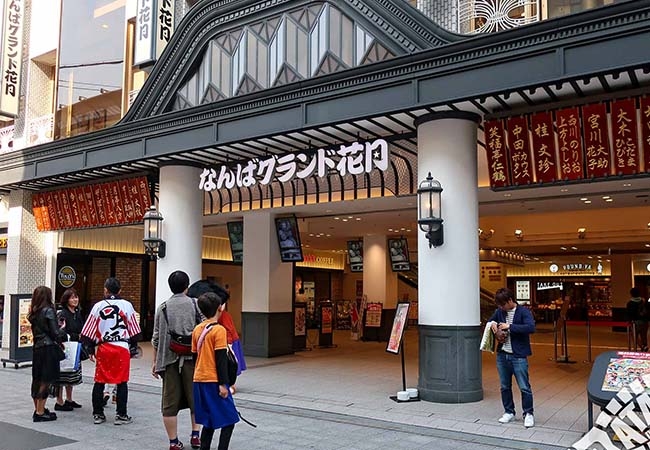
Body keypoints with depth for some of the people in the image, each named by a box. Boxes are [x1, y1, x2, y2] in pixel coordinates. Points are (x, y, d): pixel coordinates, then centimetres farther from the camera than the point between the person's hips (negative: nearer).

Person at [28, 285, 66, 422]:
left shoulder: (33, 313, 11)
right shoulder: (48, 311, -10)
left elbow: (37, 331, 13)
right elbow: (55, 334, -12)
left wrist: (57, 325, 12)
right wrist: (62, 328, 7)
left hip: (37, 348, 8)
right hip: (48, 348, -8)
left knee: (37, 380, 14)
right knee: (46, 381, -2)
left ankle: (38, 409, 25)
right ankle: (40, 413, 0)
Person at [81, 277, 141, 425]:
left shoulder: (98, 306, 2)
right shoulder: (127, 305, 1)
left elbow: (88, 332, 5)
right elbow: (135, 331, 5)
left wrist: (91, 349, 16)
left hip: (103, 348, 1)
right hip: (122, 347, -1)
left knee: (99, 382, 11)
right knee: (122, 382, 5)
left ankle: (97, 414, 17)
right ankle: (121, 415, 7)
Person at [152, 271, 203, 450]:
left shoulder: (163, 308, 4)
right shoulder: (195, 305, 0)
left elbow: (156, 338, 6)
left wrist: (155, 361, 14)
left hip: (168, 359, 1)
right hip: (191, 357, -1)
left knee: (170, 402, 6)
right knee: (195, 398, 13)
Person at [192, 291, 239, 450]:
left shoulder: (197, 329, 8)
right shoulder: (219, 330, -12)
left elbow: (195, 355, 14)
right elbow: (221, 359, -15)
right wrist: (223, 384, -13)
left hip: (199, 380, 7)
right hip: (214, 381, -7)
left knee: (209, 421, 15)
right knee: (229, 420, 2)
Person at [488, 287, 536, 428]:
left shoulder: (524, 312, -9)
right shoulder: (499, 312, 6)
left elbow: (531, 328, -24)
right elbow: (489, 322, 22)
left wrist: (510, 326, -24)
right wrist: (492, 323, -3)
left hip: (518, 356, -5)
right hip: (502, 355, 5)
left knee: (524, 387, -2)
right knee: (505, 386, 14)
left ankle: (528, 414, 13)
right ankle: (509, 412, 27)